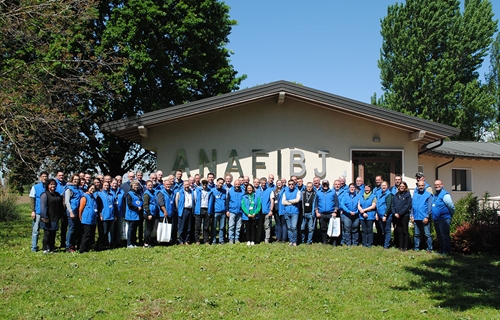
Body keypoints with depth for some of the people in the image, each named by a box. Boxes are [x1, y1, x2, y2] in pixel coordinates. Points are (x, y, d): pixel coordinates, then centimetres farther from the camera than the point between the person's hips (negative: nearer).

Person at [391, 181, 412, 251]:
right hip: (396, 216, 5)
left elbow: (407, 206, -10)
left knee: (405, 231, 0)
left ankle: (405, 247, 4)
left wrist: (400, 213, -14)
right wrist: (394, 213, -7)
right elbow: (392, 205, 10)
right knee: (399, 231, 8)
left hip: (404, 216, -4)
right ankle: (400, 246, 13)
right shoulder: (396, 195, 13)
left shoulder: (407, 195, -2)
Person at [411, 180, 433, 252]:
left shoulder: (428, 195, -2)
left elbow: (429, 207, -7)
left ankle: (429, 249, 2)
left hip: (424, 218, -5)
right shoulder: (415, 195, 12)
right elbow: (412, 206, 11)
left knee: (427, 234, -4)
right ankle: (416, 248, 18)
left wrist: (427, 217, -13)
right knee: (416, 234, 11)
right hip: (416, 218, 5)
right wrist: (412, 215, 4)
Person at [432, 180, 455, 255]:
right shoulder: (435, 195, 14)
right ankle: (441, 249, 25)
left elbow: (452, 207, -15)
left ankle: (446, 251, 1)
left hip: (444, 219, -9)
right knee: (439, 236, 16)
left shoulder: (445, 195, -13)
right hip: (436, 219, 9)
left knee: (444, 235, -6)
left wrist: (450, 216, -3)